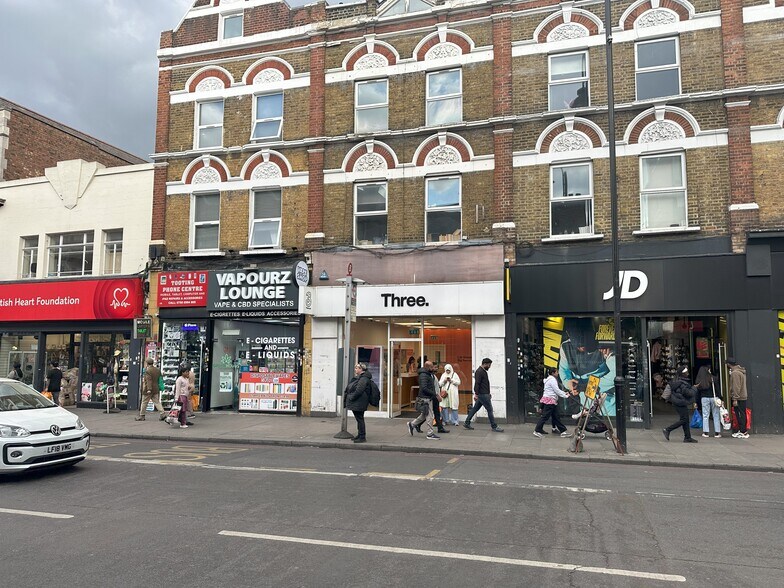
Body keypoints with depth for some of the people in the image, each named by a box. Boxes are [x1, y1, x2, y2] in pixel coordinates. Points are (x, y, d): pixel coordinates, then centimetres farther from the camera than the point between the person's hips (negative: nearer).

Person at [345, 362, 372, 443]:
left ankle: (362, 437, -1)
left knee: (360, 419, -6)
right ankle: (359, 435, 25)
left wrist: (351, 398, -15)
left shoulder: (363, 379, -17)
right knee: (358, 419, 16)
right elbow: (350, 389, 25)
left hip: (359, 403, -10)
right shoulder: (358, 378, 16)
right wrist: (347, 395, 10)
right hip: (356, 403, 10)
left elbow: (358, 391, -24)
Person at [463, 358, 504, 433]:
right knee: (490, 409, -5)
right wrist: (476, 394, -25)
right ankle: (494, 426, 1)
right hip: (482, 395, -10)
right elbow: (477, 384, -21)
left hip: (484, 394, 10)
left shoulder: (483, 371, 17)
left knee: (475, 409, 12)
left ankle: (467, 423, 17)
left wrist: (488, 394, 25)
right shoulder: (479, 372, -15)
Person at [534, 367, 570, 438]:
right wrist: (565, 396, -8)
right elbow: (557, 390, -15)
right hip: (549, 400, -11)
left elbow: (556, 390, 22)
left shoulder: (550, 379, 20)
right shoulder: (552, 379, -12)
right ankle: (537, 431, -7)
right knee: (545, 416, -9)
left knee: (556, 416, 11)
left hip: (552, 400, 11)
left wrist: (564, 393, 13)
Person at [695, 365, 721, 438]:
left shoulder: (698, 381, -1)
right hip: (713, 397, -1)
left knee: (705, 415, 6)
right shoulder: (712, 378, -6)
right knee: (716, 415, 6)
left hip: (704, 398, 1)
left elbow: (697, 392, 2)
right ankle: (717, 432, 7)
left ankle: (706, 432, 4)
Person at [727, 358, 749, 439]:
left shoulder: (735, 373, -17)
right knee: (742, 414, 13)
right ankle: (742, 430, 19)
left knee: (740, 415, -6)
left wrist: (735, 399, -20)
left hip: (738, 398, -10)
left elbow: (736, 387, -21)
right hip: (743, 396, 10)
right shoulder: (741, 371, 15)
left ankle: (743, 432, -4)